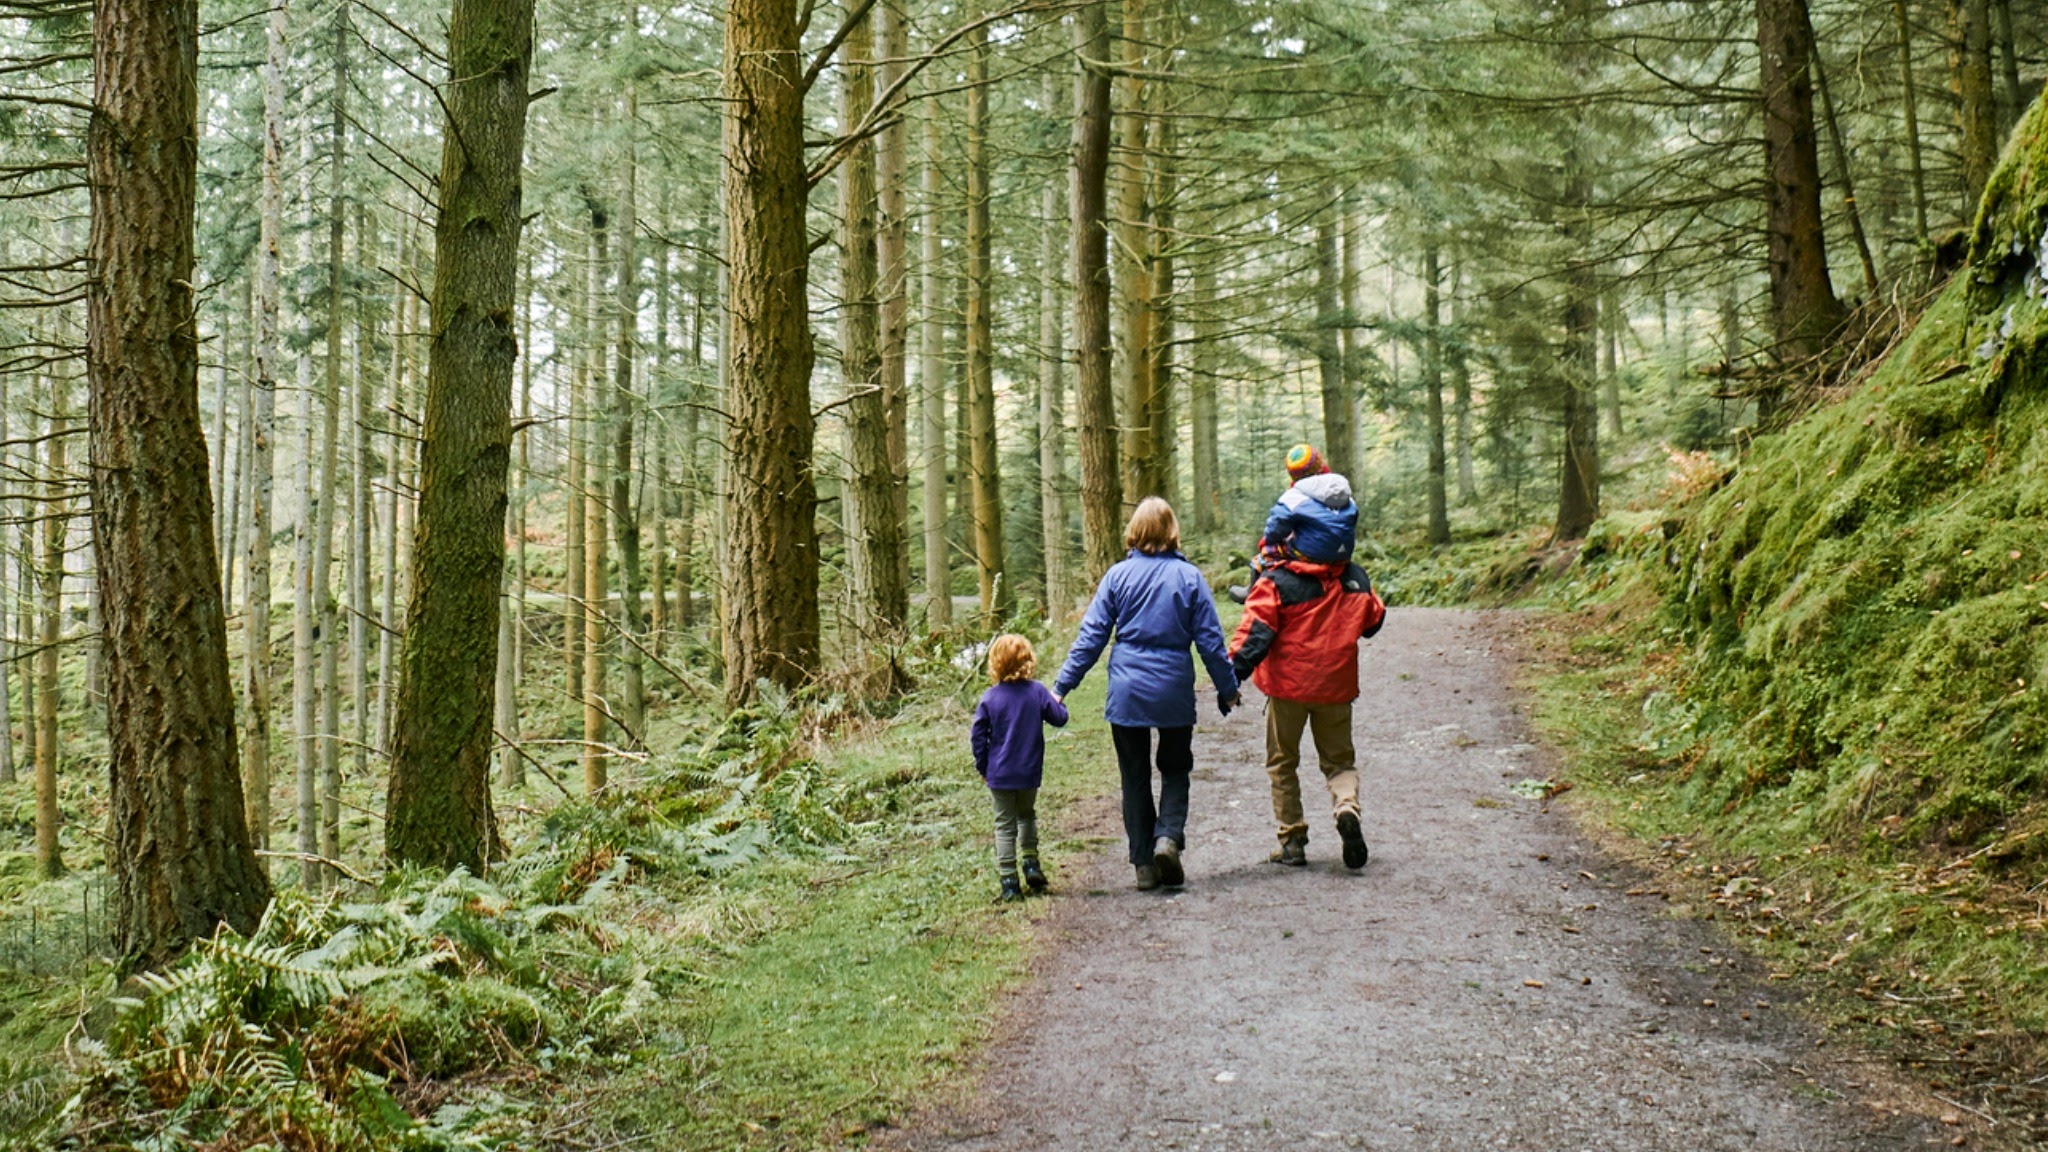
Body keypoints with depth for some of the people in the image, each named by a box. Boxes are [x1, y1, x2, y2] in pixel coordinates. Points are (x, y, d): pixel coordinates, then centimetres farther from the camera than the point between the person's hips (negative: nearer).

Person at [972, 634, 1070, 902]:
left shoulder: (989, 699, -8)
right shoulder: (1037, 692, -6)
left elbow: (978, 737, -5)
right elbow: (1059, 718, 2)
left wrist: (982, 767, 7)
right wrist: (1057, 702, 23)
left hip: (1000, 774, -2)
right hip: (1030, 772, 2)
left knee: (1005, 825, 5)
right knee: (1027, 815, 25)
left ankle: (1008, 882, 2)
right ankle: (1031, 864, 16)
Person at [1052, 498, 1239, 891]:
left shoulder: (1118, 575, -2)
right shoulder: (1189, 577, -3)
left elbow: (1091, 637, -3)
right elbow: (1210, 640, -1)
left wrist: (1062, 686, 2)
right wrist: (1227, 688, 11)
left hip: (1127, 693, 0)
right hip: (1175, 695, 0)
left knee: (1135, 777, 11)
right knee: (1175, 769, 16)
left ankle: (1144, 863, 10)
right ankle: (1168, 835, -8)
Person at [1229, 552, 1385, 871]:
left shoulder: (1276, 581, -10)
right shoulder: (1356, 578, 3)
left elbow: (1255, 631, -17)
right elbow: (1374, 621, 17)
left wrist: (1233, 674, -18)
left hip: (1288, 686, -3)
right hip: (1336, 686, 3)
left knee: (1282, 761, 12)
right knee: (1339, 759, 15)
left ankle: (1293, 841, 11)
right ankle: (1347, 806, -16)